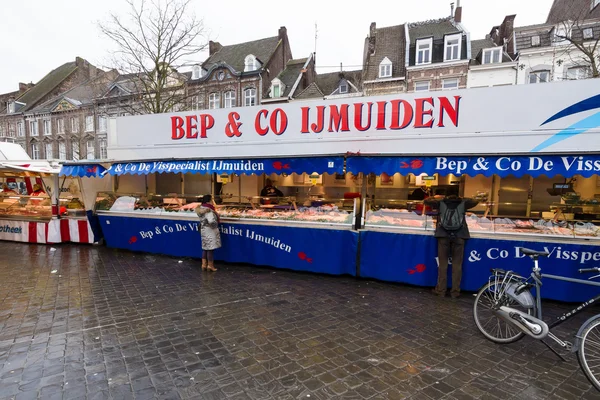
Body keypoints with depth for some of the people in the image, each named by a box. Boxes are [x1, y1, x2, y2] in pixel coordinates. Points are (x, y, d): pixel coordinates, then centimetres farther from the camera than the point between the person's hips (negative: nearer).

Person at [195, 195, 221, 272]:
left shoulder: (201, 208, 5)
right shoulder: (209, 211, -23)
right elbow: (212, 221, -33)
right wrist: (216, 225, -13)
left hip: (203, 230, 9)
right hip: (210, 231, -9)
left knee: (205, 248, 17)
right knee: (210, 248, 2)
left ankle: (204, 264, 24)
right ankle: (210, 265, 12)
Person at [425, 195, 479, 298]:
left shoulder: (441, 202, 10)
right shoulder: (463, 202, 12)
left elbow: (426, 201, 19)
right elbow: (475, 202, 28)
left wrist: (436, 197, 35)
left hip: (443, 235, 0)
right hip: (459, 236, 0)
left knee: (442, 263, 7)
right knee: (457, 265, 7)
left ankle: (441, 290, 12)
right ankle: (455, 291, 12)